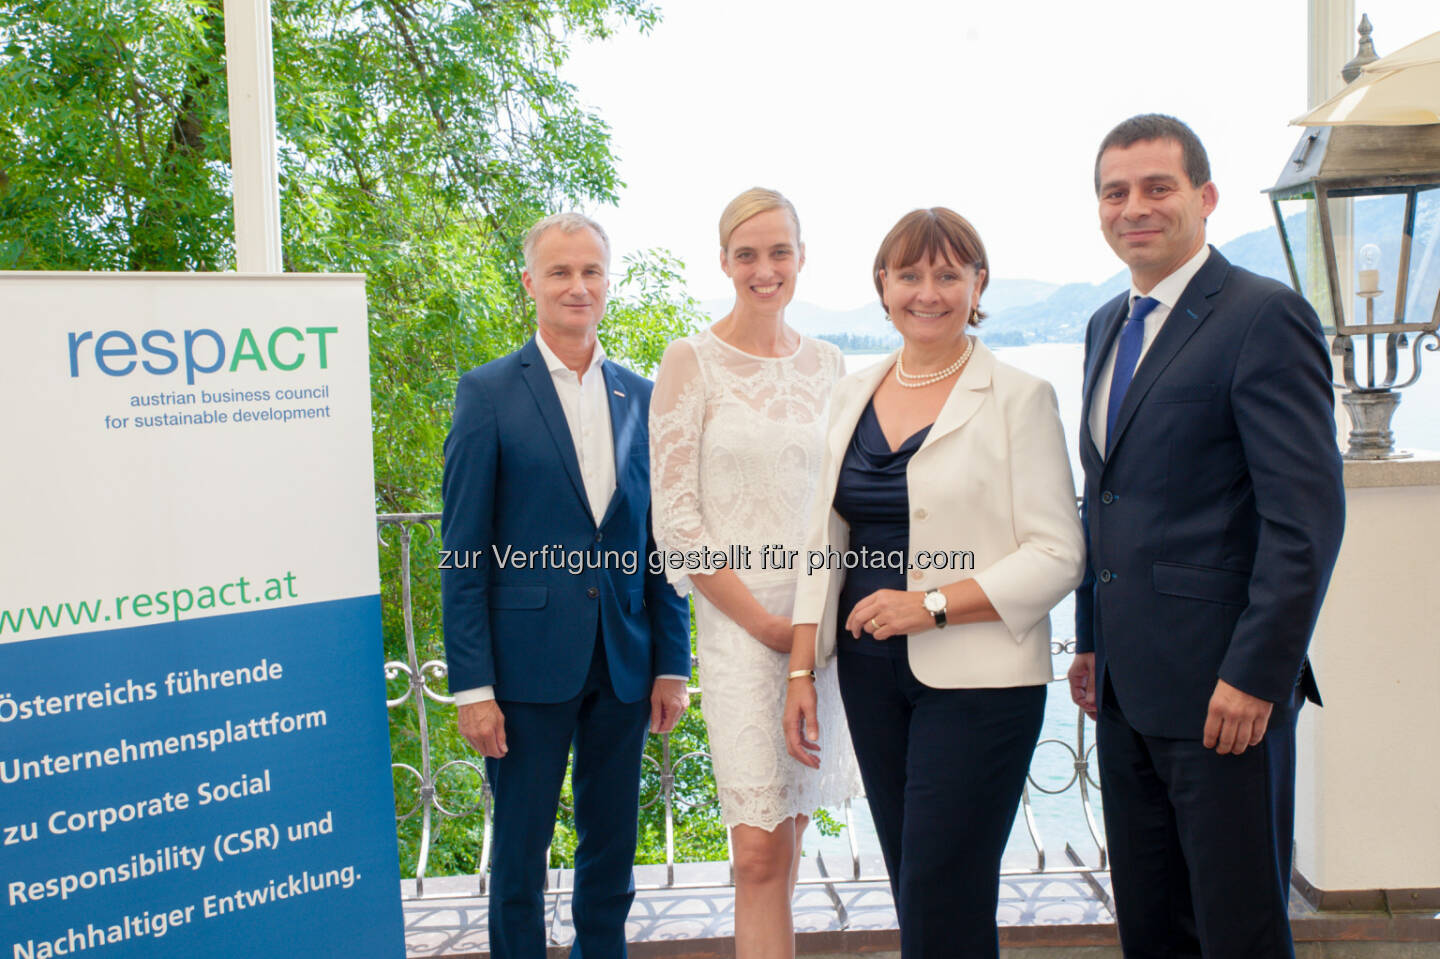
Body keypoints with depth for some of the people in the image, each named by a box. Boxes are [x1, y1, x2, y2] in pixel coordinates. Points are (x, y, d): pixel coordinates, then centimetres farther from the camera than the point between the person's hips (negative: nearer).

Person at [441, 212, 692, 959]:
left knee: (612, 847, 14)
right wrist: (471, 684, -10)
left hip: (623, 662, 4)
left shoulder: (639, 396, 8)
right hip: (529, 660, -3)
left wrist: (672, 662, 6)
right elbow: (464, 554, -6)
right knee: (520, 850, 8)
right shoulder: (488, 393, -4)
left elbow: (659, 540, 10)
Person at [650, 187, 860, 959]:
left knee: (787, 837, 11)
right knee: (759, 850, -6)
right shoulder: (691, 362, -3)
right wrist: (766, 622, -9)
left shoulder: (826, 364, 9)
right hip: (738, 620, -4)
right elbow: (674, 518, -6)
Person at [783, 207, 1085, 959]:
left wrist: (933, 605, -18)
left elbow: (1057, 555, -9)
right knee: (910, 888, 12)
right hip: (871, 673, 5)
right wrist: (801, 670, 6)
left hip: (978, 679, -5)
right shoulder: (854, 394, 11)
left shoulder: (1018, 397, -5)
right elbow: (824, 545, 12)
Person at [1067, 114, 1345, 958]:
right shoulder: (1109, 326, 14)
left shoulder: (1265, 317, -11)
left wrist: (1256, 675, -19)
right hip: (1127, 682, 8)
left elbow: (1308, 515, -16)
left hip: (1222, 683, -7)